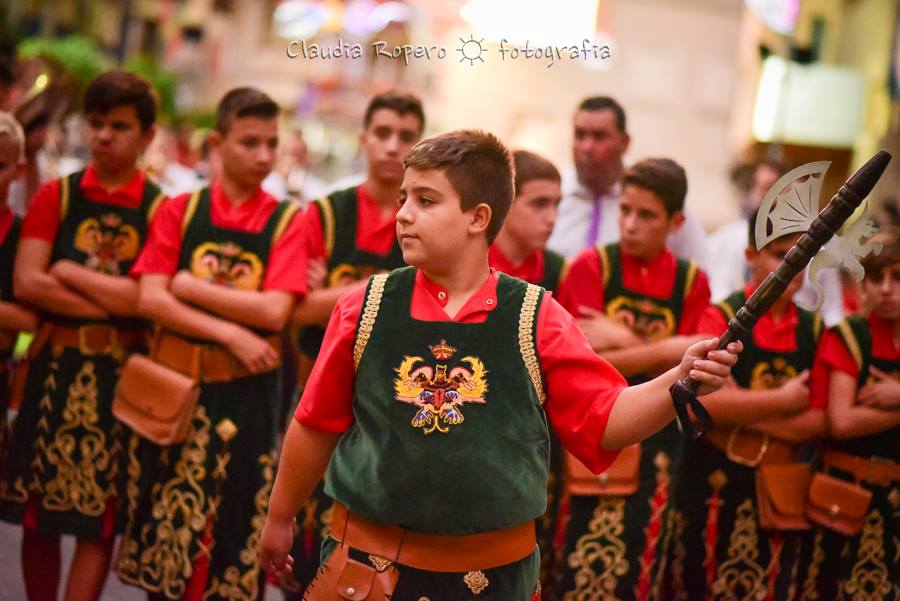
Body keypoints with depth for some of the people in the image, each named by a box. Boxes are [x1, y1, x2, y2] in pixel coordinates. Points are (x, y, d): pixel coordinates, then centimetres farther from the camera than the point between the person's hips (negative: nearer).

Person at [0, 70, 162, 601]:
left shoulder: (160, 210, -1)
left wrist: (69, 271, -8)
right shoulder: (57, 195, 5)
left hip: (121, 377, -2)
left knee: (99, 520, 2)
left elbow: (149, 298, -14)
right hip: (53, 368, 2)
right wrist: (113, 304, -13)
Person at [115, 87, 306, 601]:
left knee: (233, 532, 4)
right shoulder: (180, 210, 4)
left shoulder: (288, 222, 0)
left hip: (246, 392, -1)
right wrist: (230, 333, -15)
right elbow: (150, 299, -6)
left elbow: (274, 311, -12)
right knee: (165, 533, 10)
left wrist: (191, 288, -8)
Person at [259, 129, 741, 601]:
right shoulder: (368, 308, -2)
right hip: (369, 562, 1)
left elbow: (603, 419, -5)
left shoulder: (536, 318, -4)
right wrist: (279, 517, 13)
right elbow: (317, 424, 6)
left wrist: (680, 381, -21)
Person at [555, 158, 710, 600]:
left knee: (639, 565, 10)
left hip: (654, 441, 3)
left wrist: (623, 342, -14)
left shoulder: (691, 282, 3)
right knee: (576, 564, -4)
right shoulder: (592, 266, -3)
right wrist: (664, 351, -14)